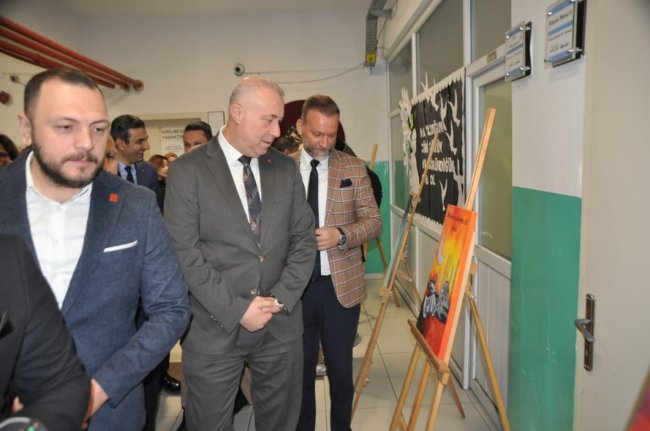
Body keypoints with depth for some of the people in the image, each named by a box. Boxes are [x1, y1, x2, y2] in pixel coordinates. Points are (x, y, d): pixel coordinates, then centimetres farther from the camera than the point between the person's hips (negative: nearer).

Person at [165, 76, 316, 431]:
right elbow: (184, 253, -11)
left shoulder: (286, 168, 6)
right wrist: (237, 309, -14)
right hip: (214, 329, -3)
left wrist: (280, 299, -7)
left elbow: (304, 239, 5)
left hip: (281, 325, 4)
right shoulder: (188, 170, -6)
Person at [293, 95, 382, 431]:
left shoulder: (354, 168, 1)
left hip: (341, 285, 0)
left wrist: (341, 235, -18)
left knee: (341, 368, 14)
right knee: (299, 368, 16)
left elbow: (374, 221, -1)